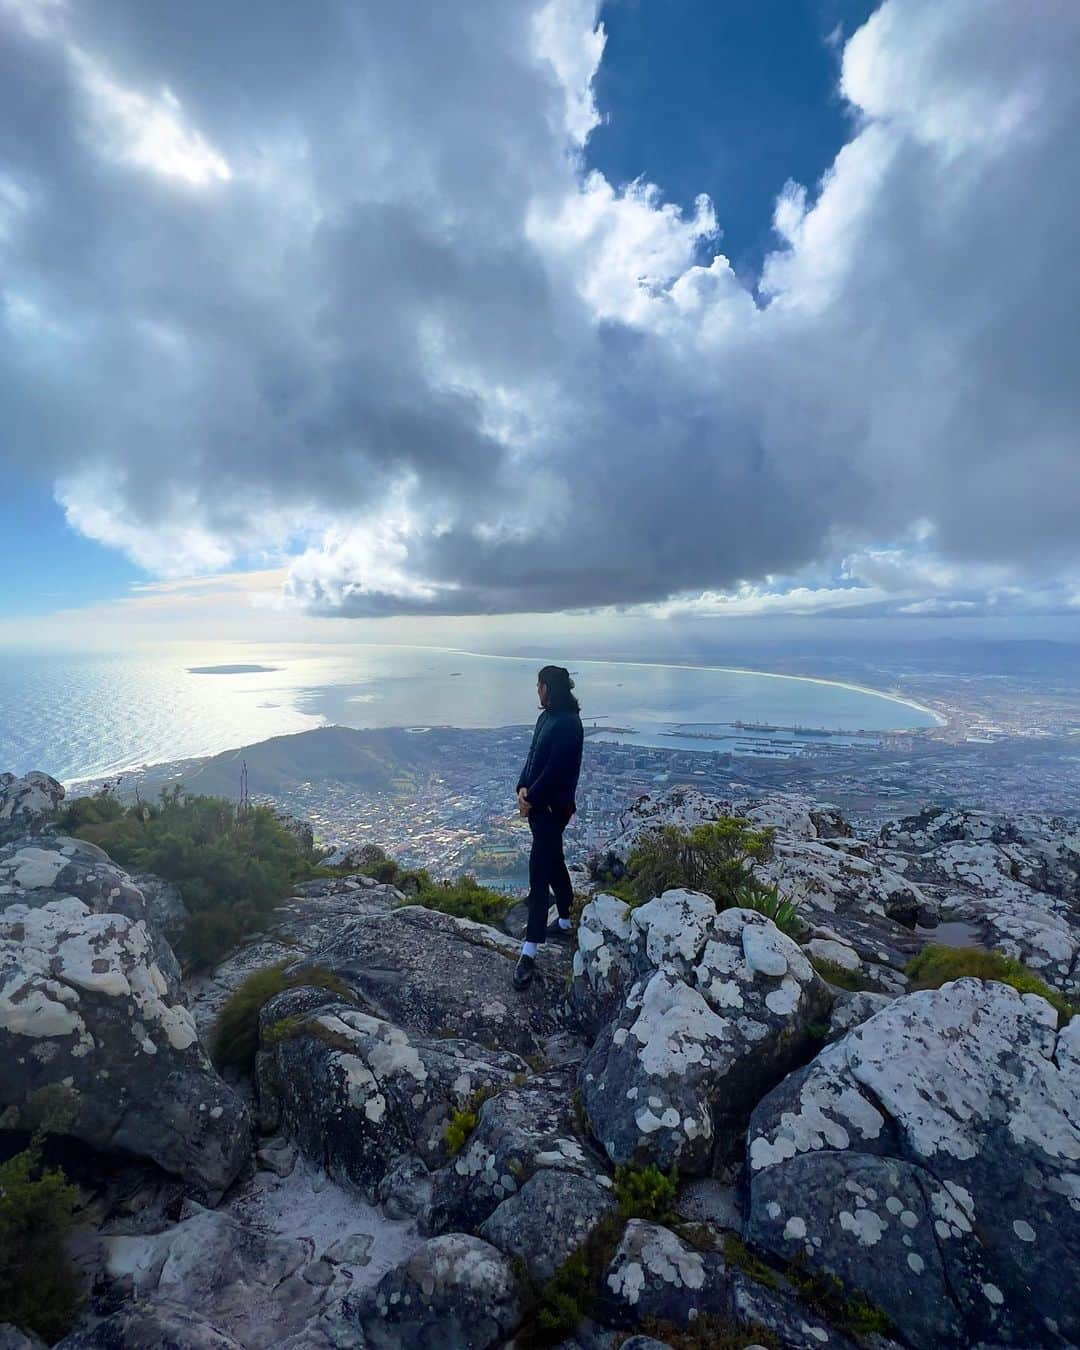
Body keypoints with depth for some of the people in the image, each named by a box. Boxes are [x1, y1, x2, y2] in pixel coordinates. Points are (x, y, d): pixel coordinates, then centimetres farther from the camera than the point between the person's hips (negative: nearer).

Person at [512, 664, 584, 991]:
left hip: (553, 806, -9)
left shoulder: (568, 722, -20)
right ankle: (564, 923, 38)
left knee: (539, 872, -7)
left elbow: (555, 769, -22)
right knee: (553, 863, 21)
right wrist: (522, 788, -3)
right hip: (537, 803, 9)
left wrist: (531, 798, -14)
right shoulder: (547, 717, 9)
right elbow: (533, 755, 10)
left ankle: (529, 952, 0)